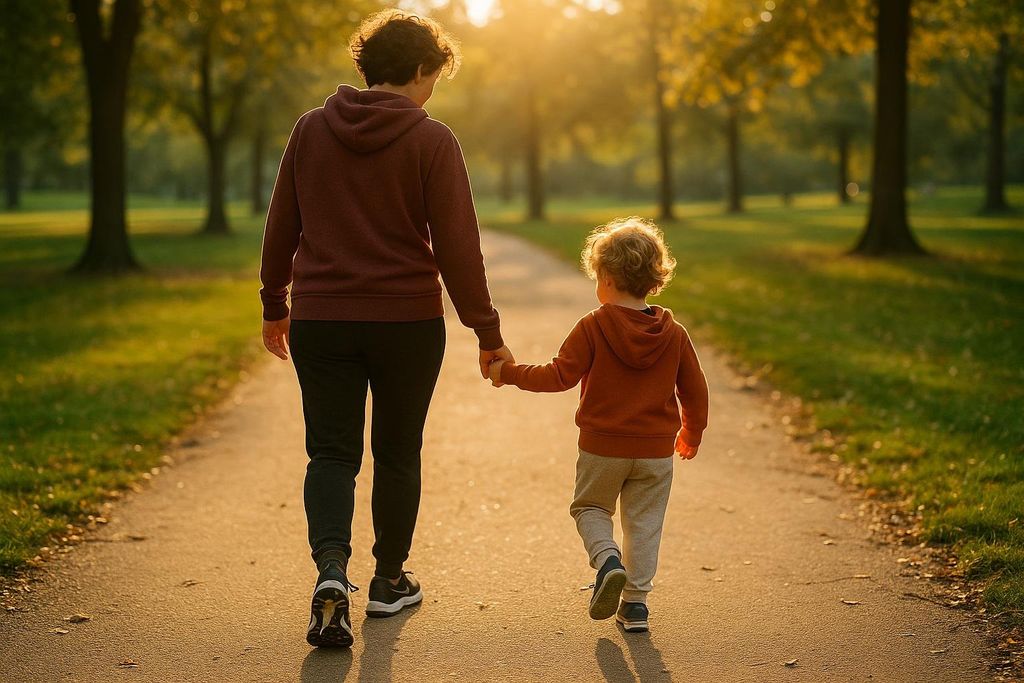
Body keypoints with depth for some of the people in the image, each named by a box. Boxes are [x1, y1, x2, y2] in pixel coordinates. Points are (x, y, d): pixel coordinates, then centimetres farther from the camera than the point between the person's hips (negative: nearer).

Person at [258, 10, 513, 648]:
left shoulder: (311, 129, 4)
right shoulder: (432, 140, -8)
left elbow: (281, 229, 9)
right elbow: (457, 247, -10)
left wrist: (274, 306, 21)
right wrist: (488, 332, -3)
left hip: (320, 319, 2)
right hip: (407, 320, -2)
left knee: (332, 452, 5)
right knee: (397, 453, 14)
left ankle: (332, 570, -17)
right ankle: (390, 581, 26)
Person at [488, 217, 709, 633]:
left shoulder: (593, 327, -11)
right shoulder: (674, 334, -1)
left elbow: (560, 376, -12)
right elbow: (695, 392, 5)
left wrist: (509, 373, -1)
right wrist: (691, 433, 22)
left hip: (602, 446, -2)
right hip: (656, 449, 2)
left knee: (589, 508, 17)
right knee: (644, 522, 11)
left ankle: (607, 560, -9)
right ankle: (636, 601, 11)